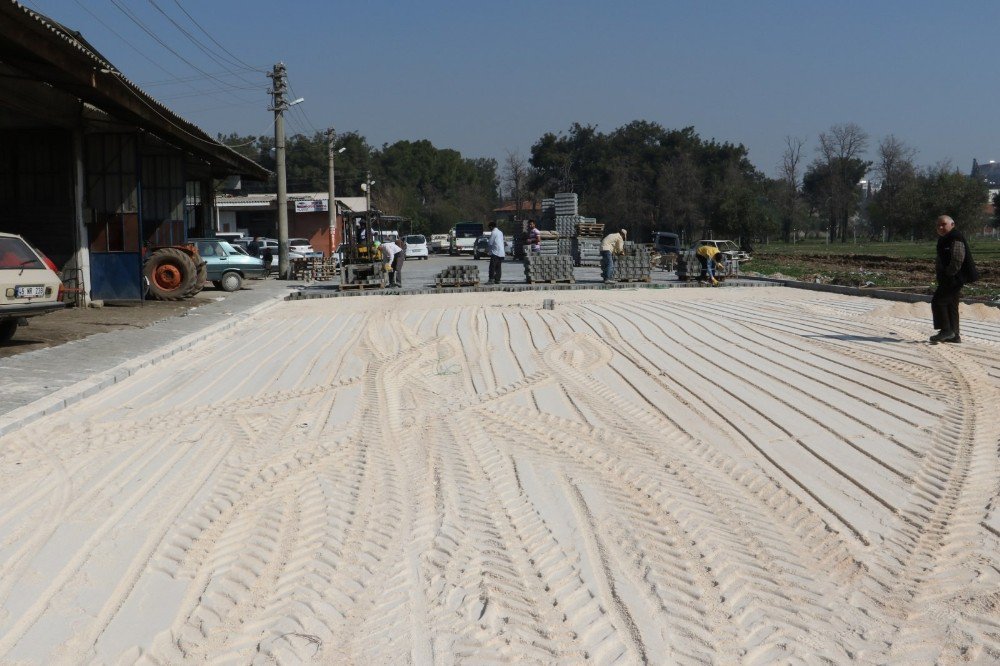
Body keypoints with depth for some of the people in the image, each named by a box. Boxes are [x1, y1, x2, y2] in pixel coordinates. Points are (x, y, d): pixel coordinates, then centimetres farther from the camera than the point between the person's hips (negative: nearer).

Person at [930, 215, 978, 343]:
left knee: (937, 301, -13)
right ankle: (954, 335, 16)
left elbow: (957, 261, -23)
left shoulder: (956, 238, -15)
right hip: (948, 278, 11)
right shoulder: (944, 239, 17)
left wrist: (948, 274, -19)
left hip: (954, 278, -11)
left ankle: (946, 330, -10)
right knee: (951, 305, 12)